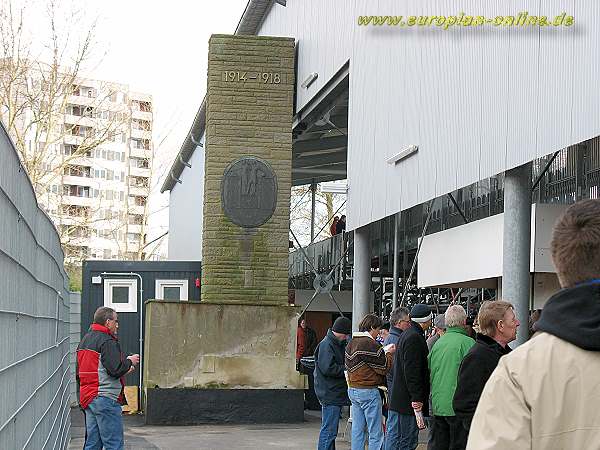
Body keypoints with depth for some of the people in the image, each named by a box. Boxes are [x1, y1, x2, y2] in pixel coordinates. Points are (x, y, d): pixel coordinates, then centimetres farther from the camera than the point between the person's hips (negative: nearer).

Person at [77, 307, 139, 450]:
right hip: (105, 398, -9)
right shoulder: (107, 341, -12)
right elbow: (116, 369, -22)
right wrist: (130, 361, -2)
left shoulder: (84, 340, 17)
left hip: (86, 398, 9)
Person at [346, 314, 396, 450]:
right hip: (368, 392, -8)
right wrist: (389, 353, 7)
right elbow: (384, 368, -11)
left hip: (352, 390, 9)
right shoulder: (370, 344, -15)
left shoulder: (351, 343, 11)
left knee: (357, 430, 11)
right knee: (375, 433, -3)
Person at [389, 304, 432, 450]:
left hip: (402, 398, 11)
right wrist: (417, 400, -22)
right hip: (409, 400, -11)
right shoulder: (414, 338, -17)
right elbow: (412, 372, -22)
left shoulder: (406, 334, 16)